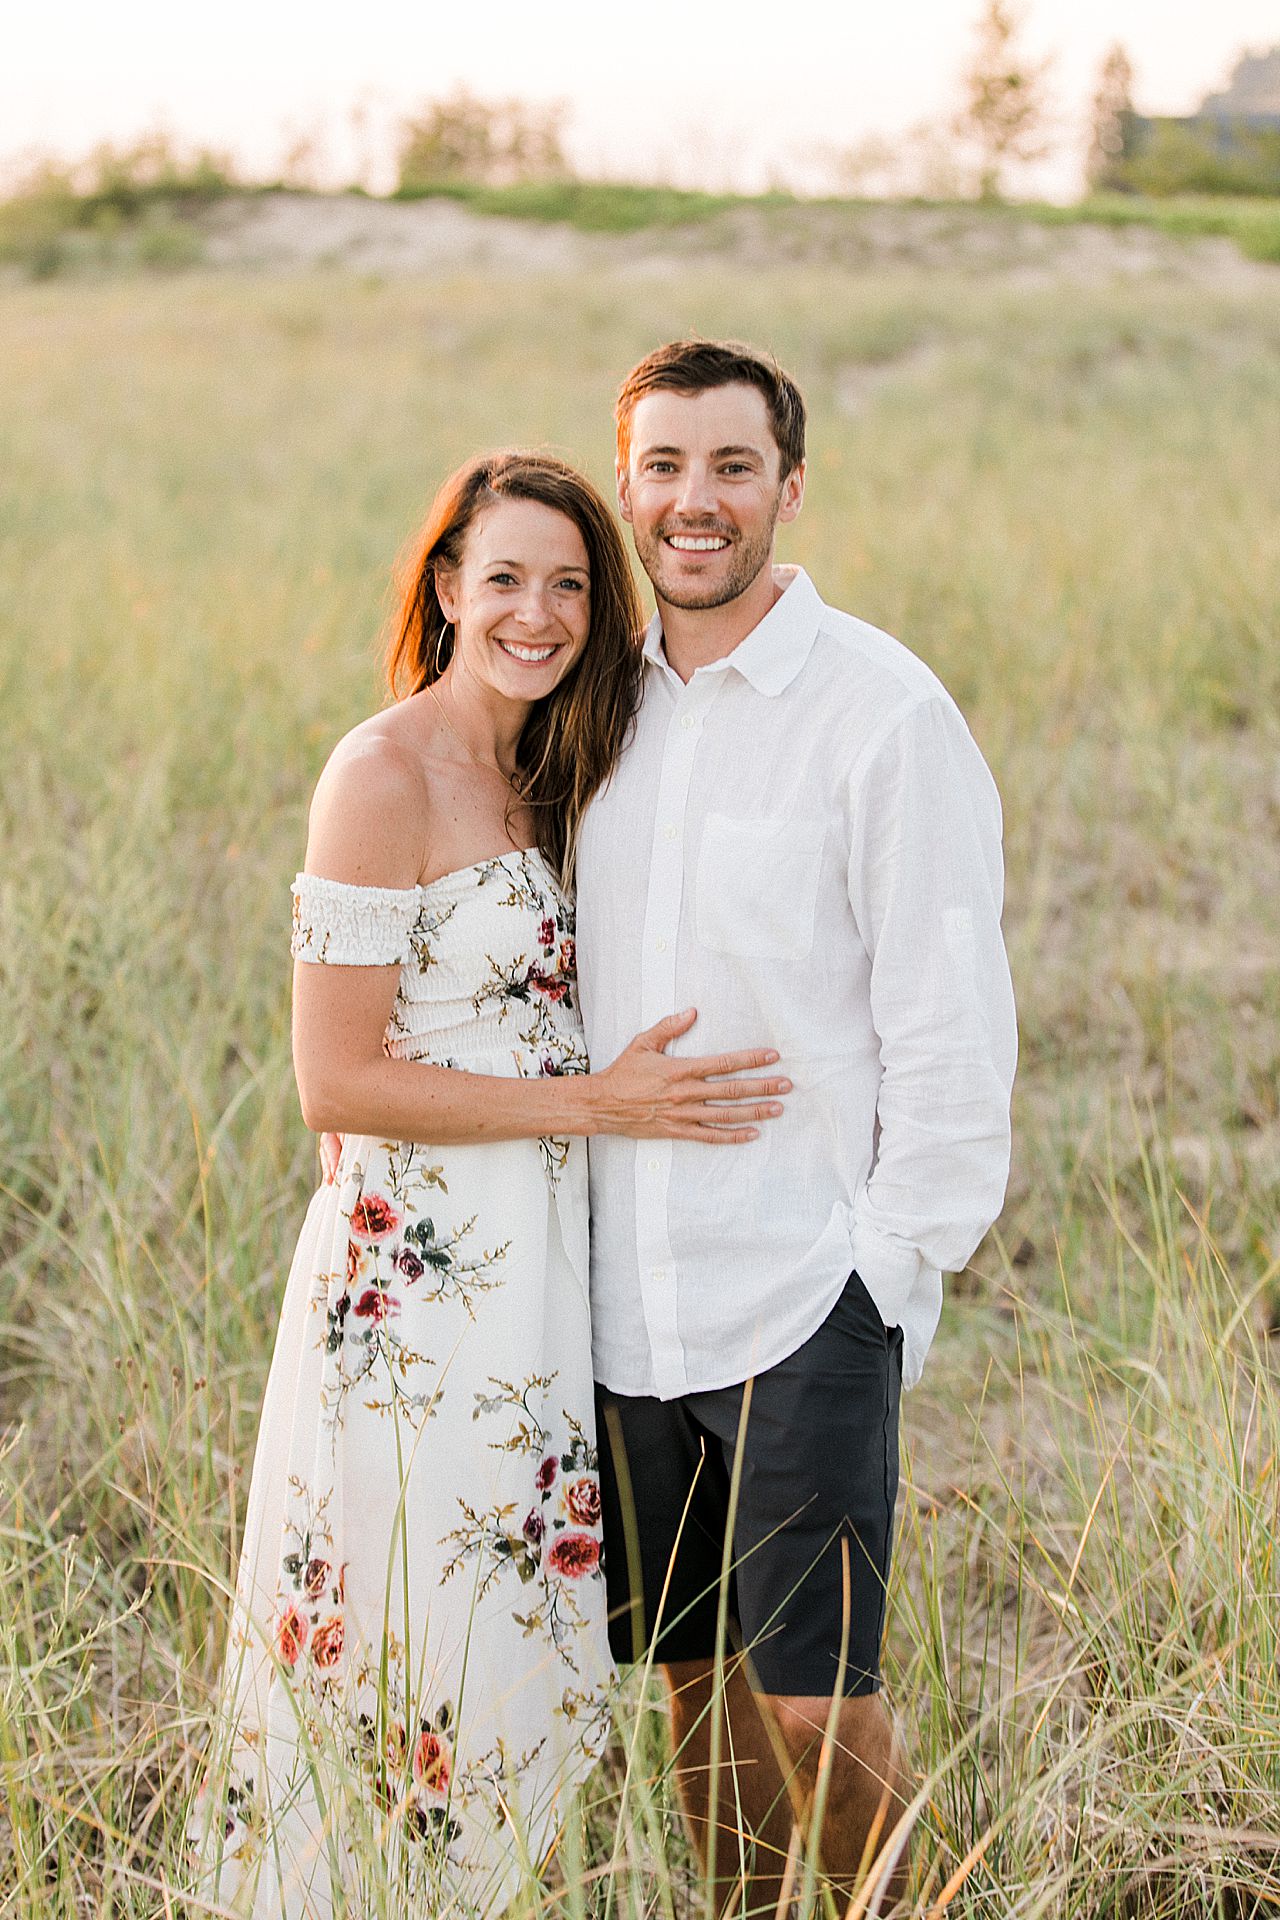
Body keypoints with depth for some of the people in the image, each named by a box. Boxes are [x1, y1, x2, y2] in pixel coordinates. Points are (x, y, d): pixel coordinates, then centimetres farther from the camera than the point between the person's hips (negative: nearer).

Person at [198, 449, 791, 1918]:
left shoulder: (533, 775, 12)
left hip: (535, 1267, 8)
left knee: (514, 1661, 14)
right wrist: (599, 1101, -16)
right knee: (416, 1671, -1)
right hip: (415, 1278, -8)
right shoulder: (382, 775, -14)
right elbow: (334, 1083, -16)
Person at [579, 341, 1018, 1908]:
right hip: (628, 1301, 6)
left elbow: (951, 1019, -9)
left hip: (806, 1305, -5)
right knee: (693, 1680, 14)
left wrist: (890, 1268, -10)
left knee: (809, 1699, -3)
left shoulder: (883, 712, -9)